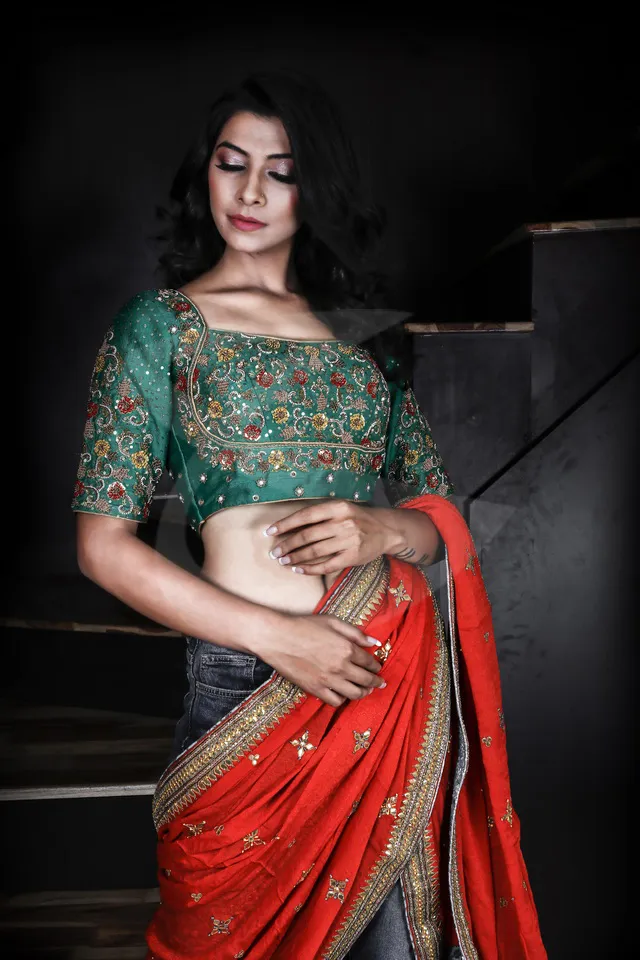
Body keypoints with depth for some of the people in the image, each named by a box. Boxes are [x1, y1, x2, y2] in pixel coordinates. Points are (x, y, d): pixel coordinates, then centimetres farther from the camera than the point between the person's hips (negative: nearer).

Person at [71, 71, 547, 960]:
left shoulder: (362, 332, 12)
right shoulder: (157, 325, 2)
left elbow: (441, 512, 14)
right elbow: (104, 545, -5)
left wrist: (384, 529, -10)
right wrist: (273, 634, -15)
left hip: (401, 671, 3)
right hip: (251, 683, -3)